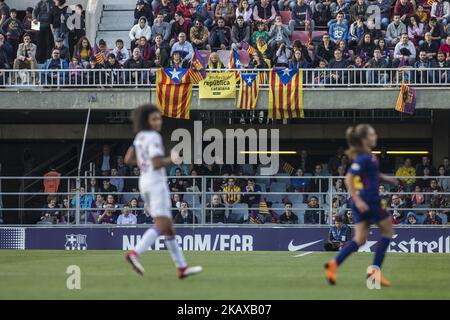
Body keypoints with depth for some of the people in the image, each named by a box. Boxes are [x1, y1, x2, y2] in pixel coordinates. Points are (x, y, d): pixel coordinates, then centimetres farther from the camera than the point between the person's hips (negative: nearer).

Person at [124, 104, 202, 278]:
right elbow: (157, 164, -21)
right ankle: (135, 253, -33)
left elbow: (128, 160, 17)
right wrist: (172, 160, -6)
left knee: (168, 226, 10)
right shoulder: (154, 137, -13)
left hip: (144, 182, 10)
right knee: (161, 225, -16)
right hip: (156, 182, -10)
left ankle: (181, 267, 10)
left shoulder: (140, 137, 13)